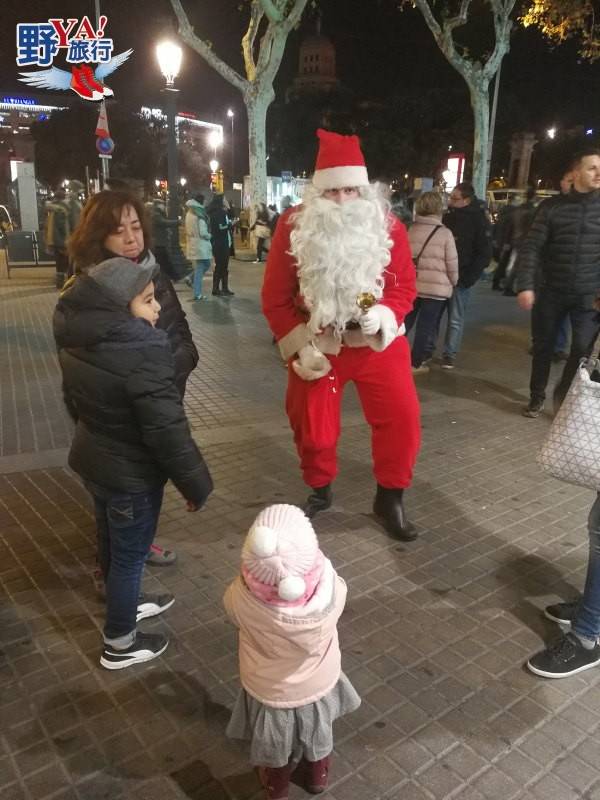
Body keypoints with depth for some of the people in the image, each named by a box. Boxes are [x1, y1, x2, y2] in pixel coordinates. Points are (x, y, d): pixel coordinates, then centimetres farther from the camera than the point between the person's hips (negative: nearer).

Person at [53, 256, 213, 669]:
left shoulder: (77, 337, -4)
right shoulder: (142, 350, -31)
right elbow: (167, 429, -28)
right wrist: (196, 483, -16)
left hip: (91, 458, 8)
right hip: (132, 473, -8)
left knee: (112, 542, 26)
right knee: (130, 555, 11)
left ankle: (125, 603, 50)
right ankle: (119, 644, 30)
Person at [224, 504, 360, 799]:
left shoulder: (242, 598, -39)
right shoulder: (331, 589, -36)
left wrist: (259, 572, -6)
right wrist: (299, 565, -1)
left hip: (269, 692, -1)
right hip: (319, 684, 1)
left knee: (273, 749, 31)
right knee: (318, 736, 34)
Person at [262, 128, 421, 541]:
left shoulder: (387, 224, -5)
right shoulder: (293, 225, -7)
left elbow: (405, 284, -2)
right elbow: (276, 297, -4)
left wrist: (383, 315, -23)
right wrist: (299, 347, -9)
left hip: (378, 342, 1)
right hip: (317, 344, 0)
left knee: (402, 417, -3)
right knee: (312, 425, 9)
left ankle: (390, 498, 18)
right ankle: (320, 490, 37)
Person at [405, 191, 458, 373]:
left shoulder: (410, 230, 2)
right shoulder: (444, 233, -9)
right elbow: (452, 265, -4)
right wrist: (453, 282, 13)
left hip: (411, 285, 4)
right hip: (436, 288, -4)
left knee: (405, 321, 17)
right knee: (427, 326, 6)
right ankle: (416, 362, 11)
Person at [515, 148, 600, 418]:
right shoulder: (552, 206, -3)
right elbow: (531, 247, -6)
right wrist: (525, 285, -16)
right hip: (550, 291, 0)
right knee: (543, 347, 10)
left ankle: (564, 397, 20)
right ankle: (537, 397, 29)